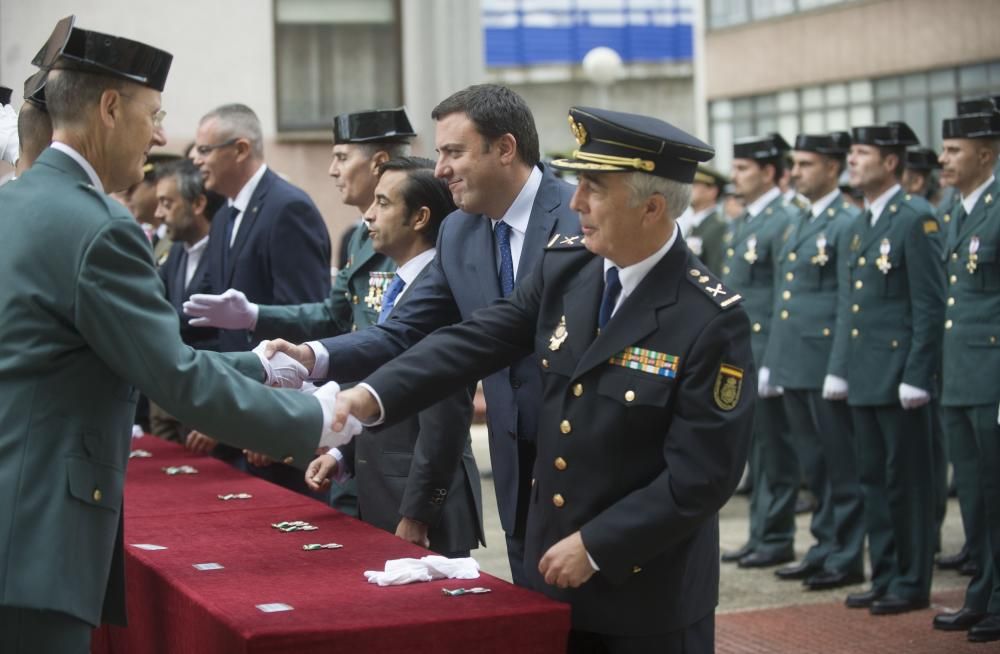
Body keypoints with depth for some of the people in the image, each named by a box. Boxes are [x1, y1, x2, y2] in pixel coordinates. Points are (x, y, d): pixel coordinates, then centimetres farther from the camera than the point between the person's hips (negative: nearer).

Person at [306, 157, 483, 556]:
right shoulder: (400, 288, 12)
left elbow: (444, 419, -21)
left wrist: (415, 516, -19)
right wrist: (343, 455, 9)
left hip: (423, 512, -9)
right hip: (381, 504, 9)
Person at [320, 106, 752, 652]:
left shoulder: (711, 321, -19)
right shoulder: (564, 267, -1)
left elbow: (702, 476, -19)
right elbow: (477, 339, -4)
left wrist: (595, 546, -17)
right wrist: (373, 395, -17)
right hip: (553, 567, 5)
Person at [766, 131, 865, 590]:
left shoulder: (848, 224, -10)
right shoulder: (797, 223, 16)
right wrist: (774, 360, 17)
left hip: (827, 362, -8)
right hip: (793, 364, 8)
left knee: (841, 466, 0)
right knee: (814, 466, 15)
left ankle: (846, 558, 7)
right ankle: (825, 548, 23)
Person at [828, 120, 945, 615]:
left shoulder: (917, 220, -10)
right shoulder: (857, 227, 15)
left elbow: (930, 305, -14)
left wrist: (916, 377, -17)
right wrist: (838, 369, 12)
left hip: (899, 377, -8)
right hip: (863, 378, 8)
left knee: (907, 482, 0)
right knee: (873, 480, 12)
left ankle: (911, 583, 8)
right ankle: (884, 577, 20)